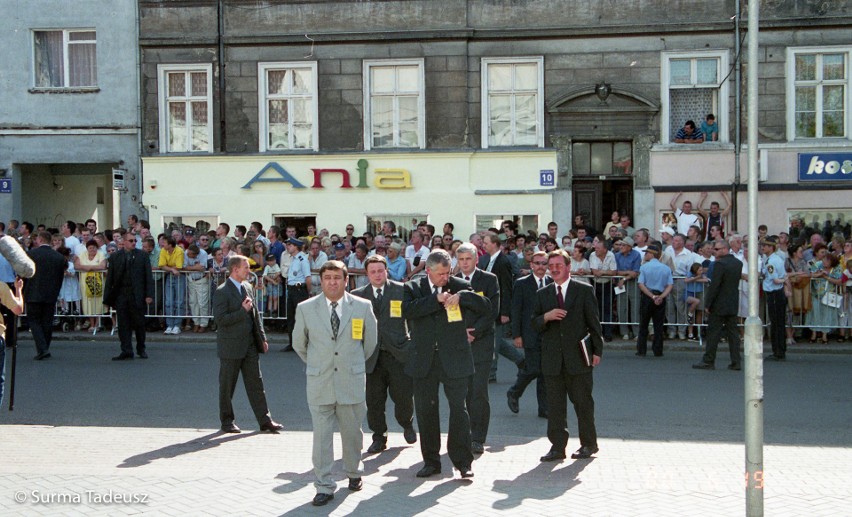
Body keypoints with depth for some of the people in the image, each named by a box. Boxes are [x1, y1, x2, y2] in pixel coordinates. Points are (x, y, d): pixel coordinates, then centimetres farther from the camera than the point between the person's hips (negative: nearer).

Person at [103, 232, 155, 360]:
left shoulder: (142, 255, 5)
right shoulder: (114, 257, 6)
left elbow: (148, 276, 1)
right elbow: (109, 279, 6)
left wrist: (149, 295, -8)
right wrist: (108, 298, 1)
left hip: (137, 296, -1)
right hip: (120, 295, 1)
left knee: (139, 324, 6)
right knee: (123, 325, 2)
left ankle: (141, 349, 20)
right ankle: (126, 351, 7)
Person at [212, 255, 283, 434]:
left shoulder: (248, 287, 11)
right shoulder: (222, 292, -12)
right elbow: (220, 319, -20)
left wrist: (262, 338, 15)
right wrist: (242, 311, -20)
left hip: (249, 345, 6)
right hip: (230, 347, -6)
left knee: (256, 383, 6)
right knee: (227, 386, 6)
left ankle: (265, 420, 9)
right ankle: (227, 421, 18)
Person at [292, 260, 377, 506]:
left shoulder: (363, 307, -2)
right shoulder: (305, 309, -1)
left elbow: (370, 341, 12)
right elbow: (299, 344, 12)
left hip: (352, 381, 0)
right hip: (319, 383, 0)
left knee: (352, 432, 12)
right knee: (321, 436, 0)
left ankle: (353, 473, 35)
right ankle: (324, 486, 8)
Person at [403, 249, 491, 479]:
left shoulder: (459, 286, 3)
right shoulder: (414, 288, 4)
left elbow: (486, 309, -3)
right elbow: (407, 310, -14)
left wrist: (462, 296, -17)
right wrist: (436, 299, -19)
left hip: (454, 359, -1)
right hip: (424, 360, 2)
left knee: (458, 409, -2)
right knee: (425, 410, 8)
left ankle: (463, 461, 6)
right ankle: (431, 461, 20)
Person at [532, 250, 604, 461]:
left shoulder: (584, 291, 2)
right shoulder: (542, 294, 12)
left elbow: (593, 322, 2)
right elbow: (534, 323, 9)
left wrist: (597, 351, -3)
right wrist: (546, 317, -13)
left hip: (578, 356, -3)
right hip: (552, 358, 3)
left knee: (583, 401, 4)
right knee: (554, 404, 3)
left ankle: (588, 444, 17)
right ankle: (557, 446, 9)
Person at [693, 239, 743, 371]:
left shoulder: (720, 264, -17)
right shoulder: (738, 263, 8)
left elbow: (714, 285, -19)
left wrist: (707, 304, -13)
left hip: (719, 305, -7)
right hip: (733, 304, 7)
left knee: (713, 333, -1)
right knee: (733, 332, 9)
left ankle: (708, 361, 3)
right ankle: (736, 361, 8)